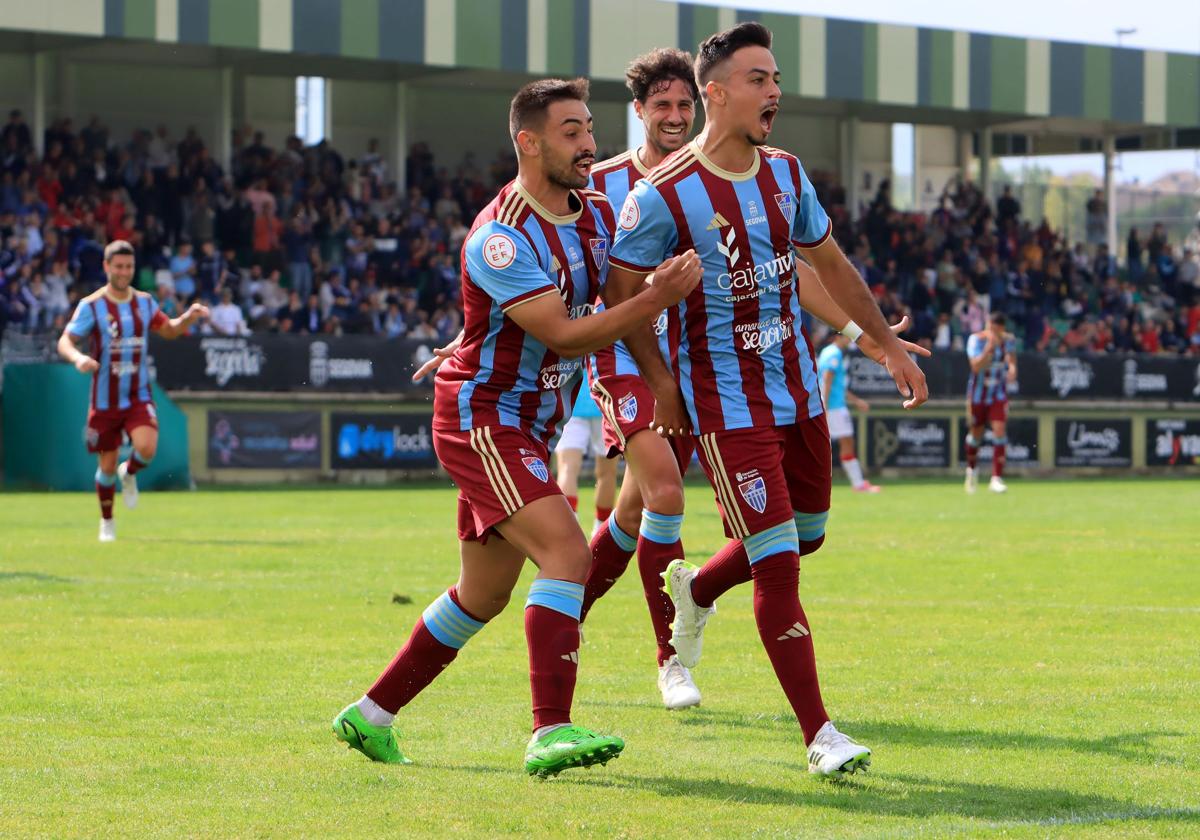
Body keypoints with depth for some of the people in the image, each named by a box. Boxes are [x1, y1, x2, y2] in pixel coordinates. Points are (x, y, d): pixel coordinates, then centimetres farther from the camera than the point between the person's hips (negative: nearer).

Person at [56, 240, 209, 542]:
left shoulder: (145, 302, 5)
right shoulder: (91, 306, -7)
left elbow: (169, 330, 20)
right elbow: (65, 341, -11)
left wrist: (189, 317, -1)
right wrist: (78, 357, -33)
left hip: (139, 397, 2)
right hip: (105, 400, -2)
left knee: (147, 448, -24)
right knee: (107, 465, 4)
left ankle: (129, 474, 12)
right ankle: (107, 522, 29)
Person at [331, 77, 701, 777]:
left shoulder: (599, 214, 5)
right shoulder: (501, 237, -21)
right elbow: (562, 334, -25)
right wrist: (656, 300, -32)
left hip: (530, 429, 9)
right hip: (482, 421, -9)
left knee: (484, 594, 15)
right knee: (567, 555, -24)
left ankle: (371, 715, 28)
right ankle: (551, 733, -27)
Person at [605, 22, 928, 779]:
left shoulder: (786, 175, 5)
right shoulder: (663, 196, -15)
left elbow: (830, 266, 18)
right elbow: (622, 292, -7)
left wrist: (889, 344, 19)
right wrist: (661, 382, -11)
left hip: (797, 391, 7)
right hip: (726, 404, -7)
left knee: (805, 534, 17)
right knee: (778, 566, -10)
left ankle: (696, 589, 47)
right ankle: (820, 737, -4)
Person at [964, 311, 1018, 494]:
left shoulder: (1009, 340, -2)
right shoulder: (976, 339, -14)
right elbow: (976, 366, -24)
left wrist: (1012, 368, -9)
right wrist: (989, 347, -34)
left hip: (999, 393, 1)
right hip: (978, 392, -1)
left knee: (1000, 430, -15)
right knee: (976, 433, 10)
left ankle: (996, 478, -15)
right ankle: (971, 469, 39)